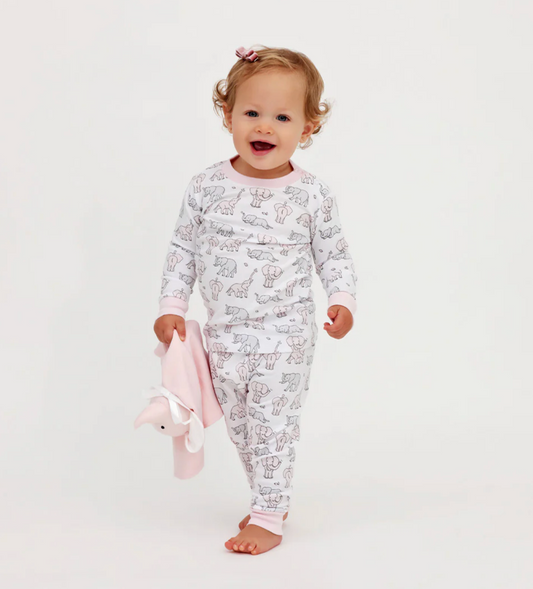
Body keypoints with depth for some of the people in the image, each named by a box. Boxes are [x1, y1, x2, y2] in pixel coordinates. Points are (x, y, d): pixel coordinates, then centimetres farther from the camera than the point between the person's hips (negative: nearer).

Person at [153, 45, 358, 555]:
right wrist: (172, 306, 1)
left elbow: (333, 256, 1)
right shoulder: (207, 186, -3)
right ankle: (270, 498, 33)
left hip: (285, 336, -3)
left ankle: (268, 517, 12)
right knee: (240, 428, 15)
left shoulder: (311, 195, -8)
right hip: (225, 335, 4)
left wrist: (342, 301, -14)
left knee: (274, 426, 0)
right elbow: (183, 249, 6)